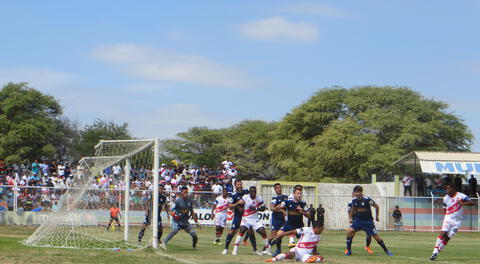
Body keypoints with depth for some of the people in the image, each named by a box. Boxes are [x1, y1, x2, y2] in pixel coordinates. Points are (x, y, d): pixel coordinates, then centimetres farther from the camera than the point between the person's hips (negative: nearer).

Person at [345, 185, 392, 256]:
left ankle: (386, 250, 16)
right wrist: (350, 218, 6)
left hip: (368, 221, -3)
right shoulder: (354, 200, -5)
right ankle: (348, 250, -8)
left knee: (376, 236, -3)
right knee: (349, 231, -18)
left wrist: (377, 217, 2)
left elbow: (376, 206, -6)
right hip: (358, 220, 4)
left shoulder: (367, 200, -19)